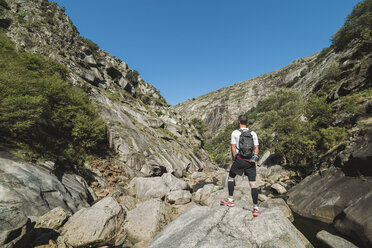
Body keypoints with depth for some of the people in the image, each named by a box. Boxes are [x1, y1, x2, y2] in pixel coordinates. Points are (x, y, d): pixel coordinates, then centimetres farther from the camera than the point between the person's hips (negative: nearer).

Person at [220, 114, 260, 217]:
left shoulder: (235, 133, -2)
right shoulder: (253, 133, 9)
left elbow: (233, 148, -5)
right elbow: (256, 148, 8)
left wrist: (234, 159, 6)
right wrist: (255, 160, 14)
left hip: (240, 159, -3)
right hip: (251, 160, 3)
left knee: (231, 177, 18)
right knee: (253, 183, 5)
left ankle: (231, 200, 23)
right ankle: (256, 208, 7)